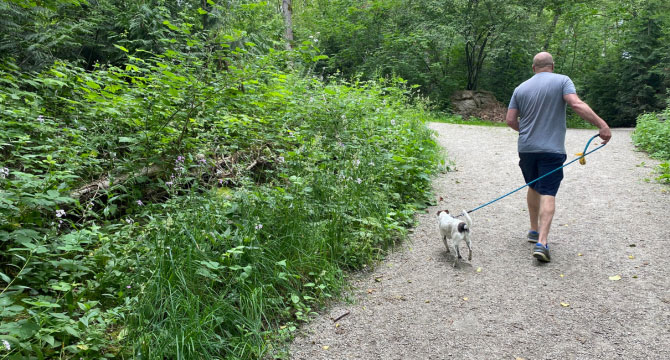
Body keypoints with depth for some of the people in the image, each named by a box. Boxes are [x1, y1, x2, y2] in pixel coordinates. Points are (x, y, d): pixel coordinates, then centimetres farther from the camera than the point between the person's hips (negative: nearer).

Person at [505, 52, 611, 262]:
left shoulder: (521, 88, 8)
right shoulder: (562, 81, -1)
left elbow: (510, 120, 5)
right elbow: (577, 105, -16)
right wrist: (602, 125, -14)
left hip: (526, 148, 4)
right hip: (552, 150, -3)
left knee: (533, 188, 20)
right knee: (548, 194, -6)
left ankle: (534, 231, 29)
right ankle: (541, 242, -15)